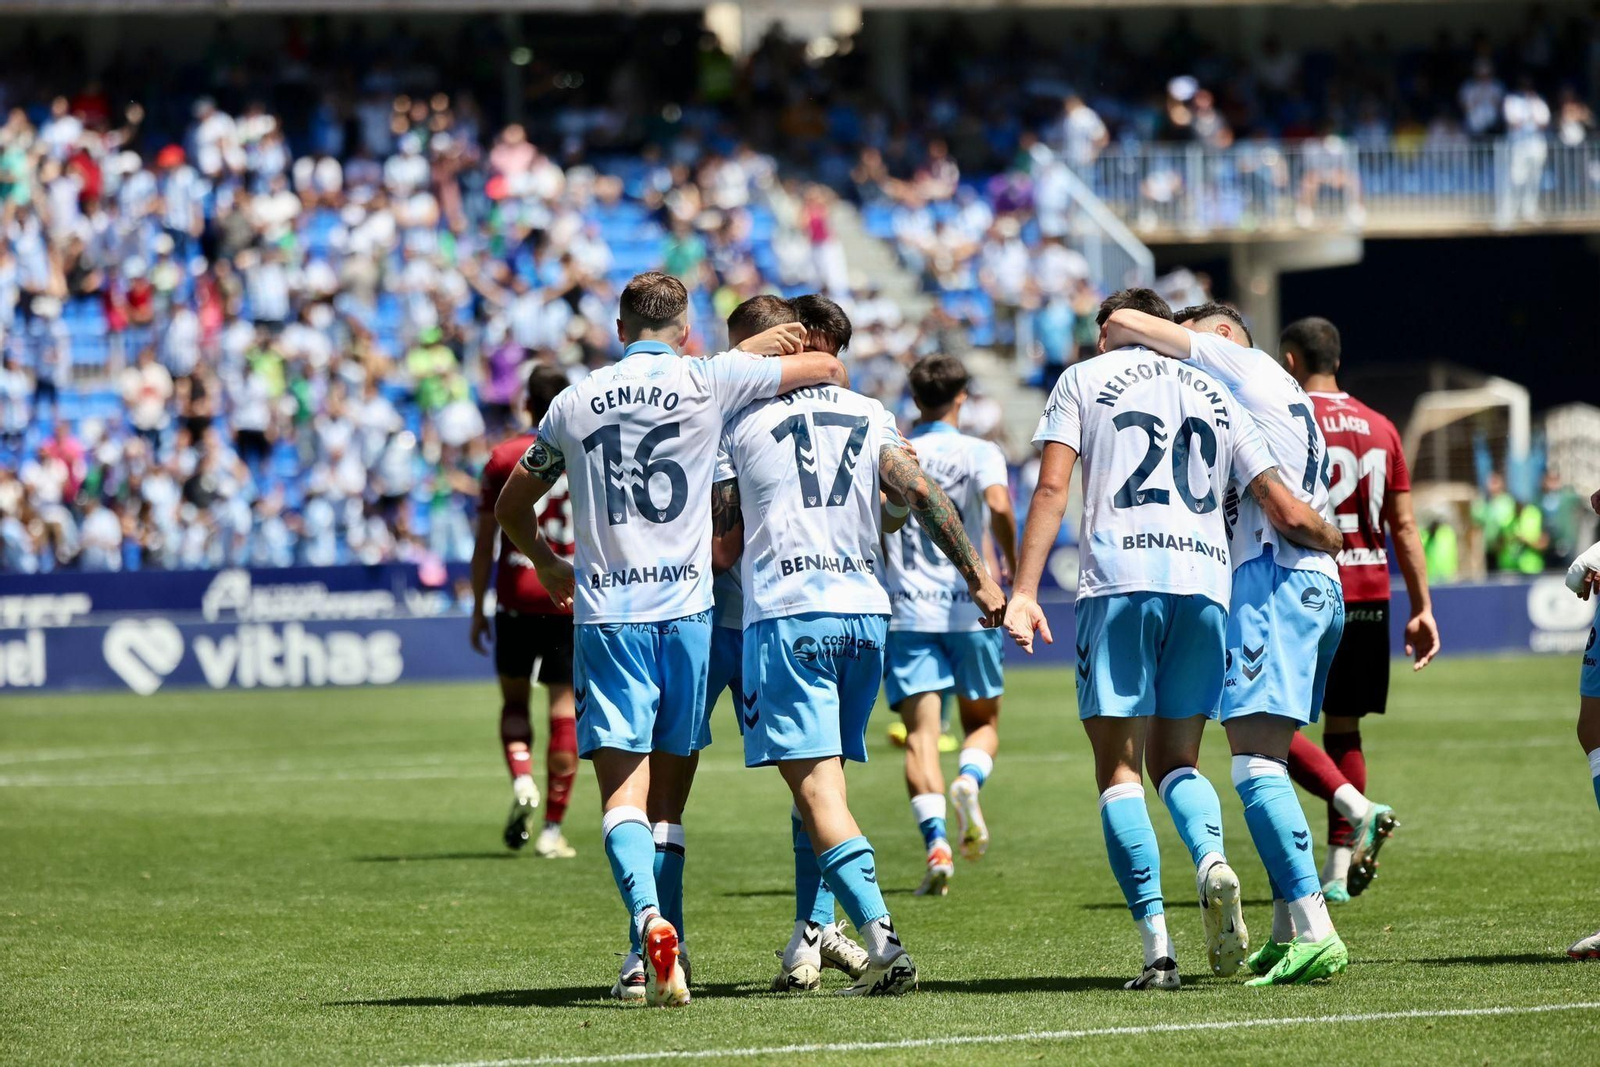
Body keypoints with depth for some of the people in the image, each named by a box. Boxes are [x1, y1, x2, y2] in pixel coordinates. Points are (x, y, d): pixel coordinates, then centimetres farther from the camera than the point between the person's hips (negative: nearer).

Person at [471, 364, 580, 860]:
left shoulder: (503, 458, 1)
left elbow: (484, 542, 1)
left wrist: (478, 609, 7)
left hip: (516, 599, 0)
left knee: (514, 699, 16)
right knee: (564, 708, 2)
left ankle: (522, 781, -11)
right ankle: (552, 829, 0)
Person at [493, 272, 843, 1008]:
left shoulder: (575, 403, 8)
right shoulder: (706, 382, 2)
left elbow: (510, 508, 21)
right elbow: (826, 367, 10)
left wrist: (547, 563, 39)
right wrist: (773, 351, 30)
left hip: (604, 616, 0)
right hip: (686, 611, 0)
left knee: (623, 793, -7)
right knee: (667, 797, 9)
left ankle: (652, 923, -30)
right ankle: (656, 958, 8)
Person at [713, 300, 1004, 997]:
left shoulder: (741, 424, 4)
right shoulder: (869, 416, 13)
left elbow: (723, 546, 4)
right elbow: (920, 495, 1)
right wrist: (978, 576, 3)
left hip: (784, 616, -5)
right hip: (865, 612, 5)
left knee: (817, 790, -10)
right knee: (821, 783, 18)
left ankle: (884, 945, -25)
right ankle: (806, 946, 17)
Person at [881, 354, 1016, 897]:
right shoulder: (981, 453, 1)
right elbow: (999, 506, -18)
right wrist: (1013, 567, -7)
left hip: (905, 612, 1)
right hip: (969, 608, -1)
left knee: (921, 731, -4)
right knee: (983, 722, 17)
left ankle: (936, 842, -23)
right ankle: (969, 780, -17)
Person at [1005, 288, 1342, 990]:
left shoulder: (1083, 379, 13)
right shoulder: (1217, 397, 21)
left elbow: (1051, 489, 0)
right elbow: (1288, 515, 15)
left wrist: (1024, 592, -3)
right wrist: (1334, 539, 36)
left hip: (1119, 578, -3)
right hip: (1206, 583, 3)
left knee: (1119, 769, 1)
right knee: (1175, 759, 15)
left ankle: (1157, 943, -12)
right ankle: (1211, 859, -18)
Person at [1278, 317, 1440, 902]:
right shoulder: (1379, 427, 11)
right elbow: (1404, 525, 11)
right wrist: (1422, 609, 13)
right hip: (1371, 595, 6)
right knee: (1343, 727, 13)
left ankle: (1357, 809, -22)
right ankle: (1338, 870, 11)